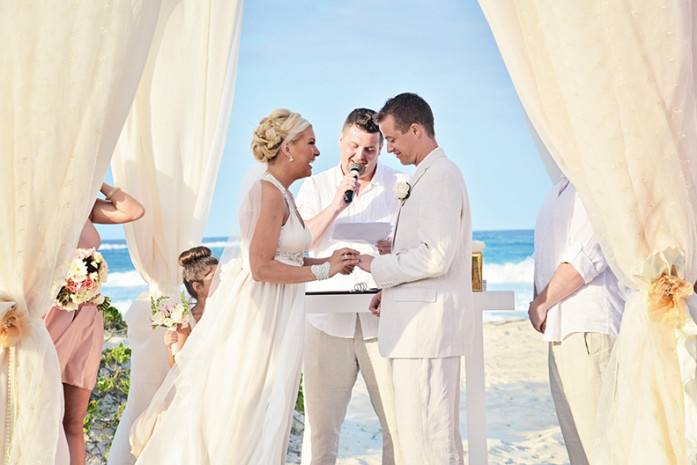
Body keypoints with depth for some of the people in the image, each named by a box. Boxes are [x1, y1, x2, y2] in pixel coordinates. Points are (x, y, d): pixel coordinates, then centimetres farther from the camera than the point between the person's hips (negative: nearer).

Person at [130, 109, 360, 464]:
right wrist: (324, 269, -14)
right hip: (261, 314, -10)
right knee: (243, 415, -2)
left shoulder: (278, 192, 14)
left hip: (272, 315, 10)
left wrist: (328, 261, 6)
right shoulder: (270, 192, -16)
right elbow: (262, 267, -22)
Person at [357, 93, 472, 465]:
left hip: (427, 322, -11)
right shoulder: (431, 175, 19)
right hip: (427, 322, 11)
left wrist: (376, 265, -11)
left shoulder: (441, 176, -13)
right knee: (440, 432, 15)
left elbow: (436, 257, -22)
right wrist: (392, 290, 18)